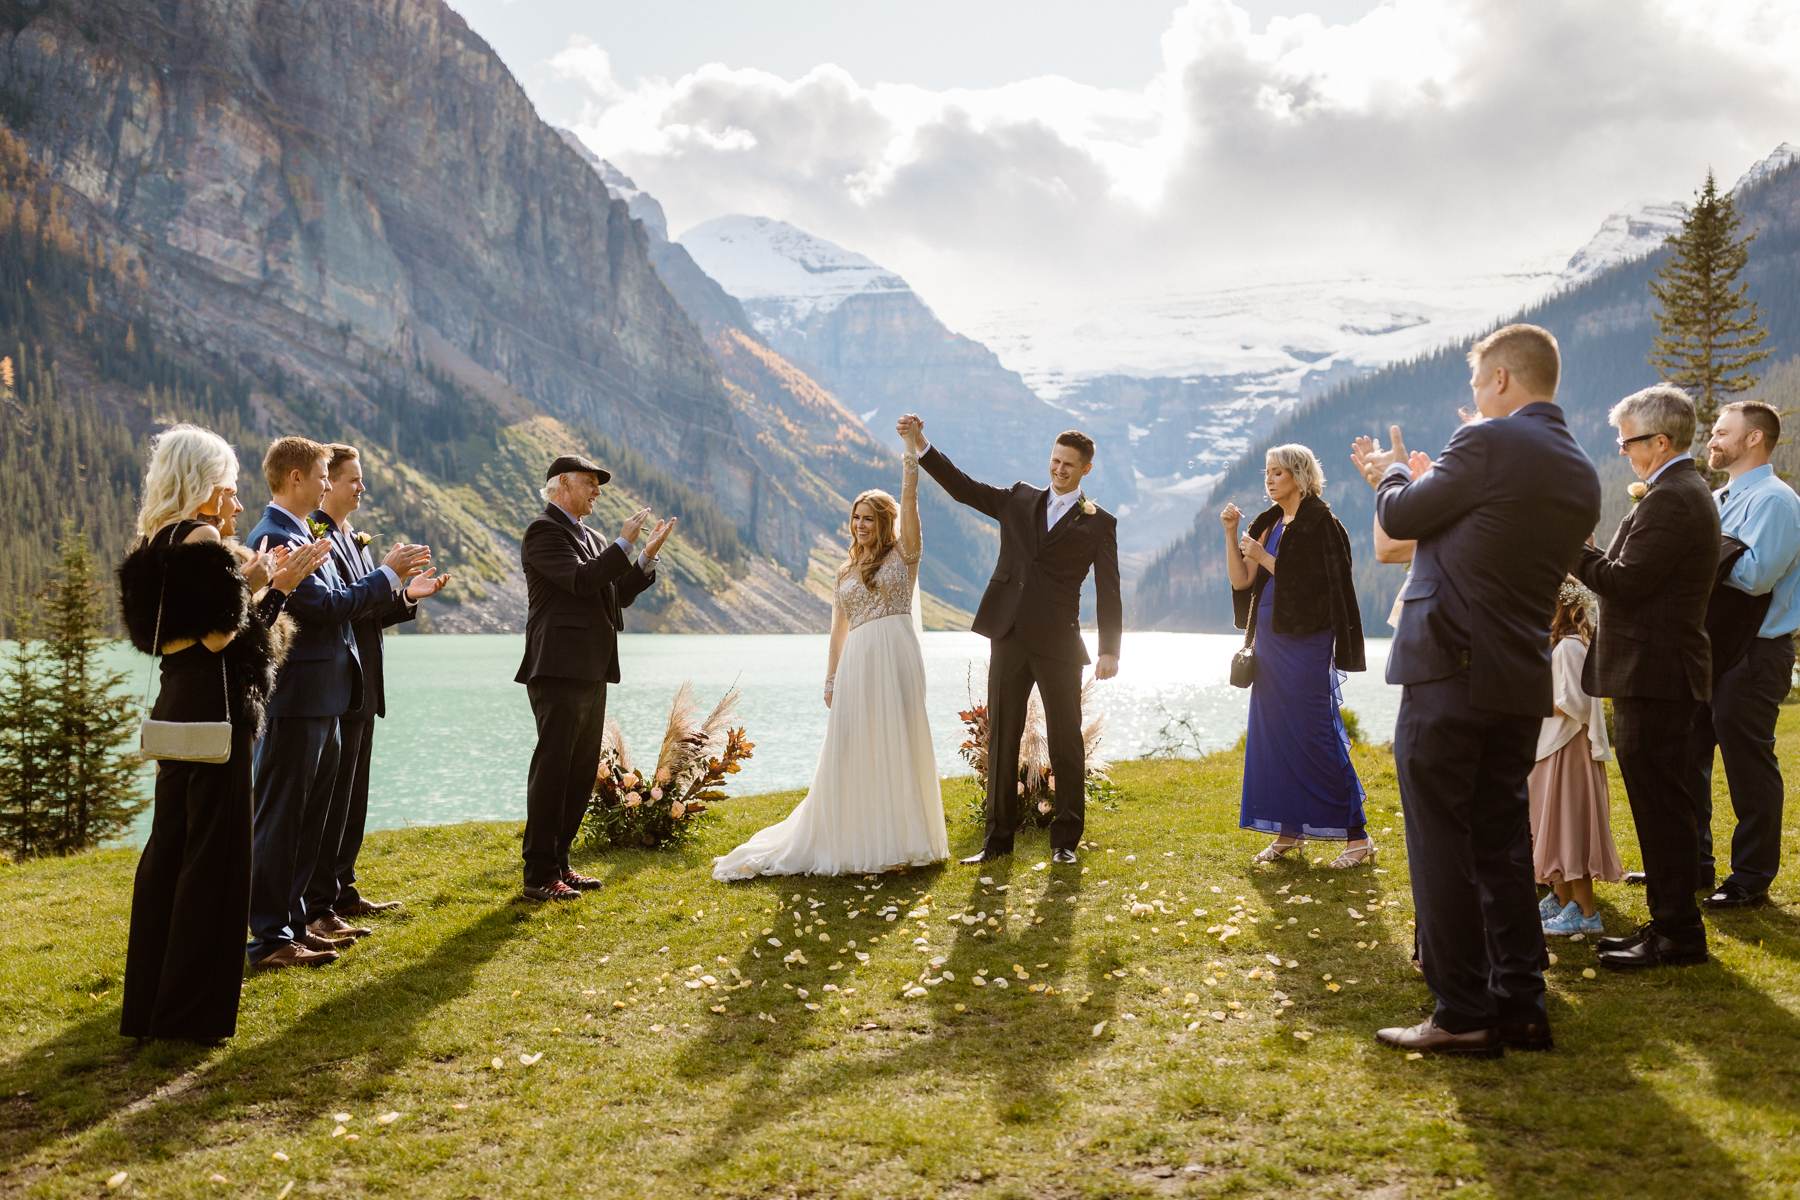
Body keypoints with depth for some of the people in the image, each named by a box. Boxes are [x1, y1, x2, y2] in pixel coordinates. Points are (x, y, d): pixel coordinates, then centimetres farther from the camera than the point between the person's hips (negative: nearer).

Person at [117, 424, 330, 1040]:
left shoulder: (158, 542, 14)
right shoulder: (202, 537, -14)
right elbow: (219, 636, -20)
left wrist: (270, 586, 14)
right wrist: (260, 585, -7)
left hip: (177, 705, 10)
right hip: (212, 706, -10)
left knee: (170, 845, 14)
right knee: (213, 851, -2)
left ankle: (149, 1001, 23)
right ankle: (190, 1008, 3)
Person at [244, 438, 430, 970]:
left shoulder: (304, 535, 16)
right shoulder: (275, 537, -16)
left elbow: (340, 600, 15)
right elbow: (324, 606, -23)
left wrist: (394, 579, 8)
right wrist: (387, 574, -14)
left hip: (320, 701, 10)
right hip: (295, 700, -10)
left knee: (310, 816, 16)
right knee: (279, 817, -3)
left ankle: (292, 921, 26)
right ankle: (270, 939, 3)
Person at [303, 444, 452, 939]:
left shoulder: (352, 540, 17)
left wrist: (407, 596, 4)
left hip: (361, 689, 9)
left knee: (351, 797, 15)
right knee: (330, 799, -5)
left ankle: (340, 891, 25)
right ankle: (317, 908, 0)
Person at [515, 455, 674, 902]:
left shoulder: (589, 537, 20)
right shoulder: (544, 531, -8)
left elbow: (619, 594, 18)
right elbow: (582, 580, -22)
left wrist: (649, 555, 7)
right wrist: (625, 543, -15)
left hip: (591, 672, 9)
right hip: (559, 669, -9)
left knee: (581, 773, 12)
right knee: (551, 771, -6)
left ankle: (558, 864, 21)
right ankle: (539, 877, -1)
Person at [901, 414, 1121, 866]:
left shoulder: (1098, 522, 3)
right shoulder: (1020, 500, 12)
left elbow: (1108, 591, 0)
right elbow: (963, 487, 7)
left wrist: (1110, 650, -7)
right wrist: (920, 446, -4)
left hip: (1057, 643, -3)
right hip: (1008, 637, 3)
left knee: (1065, 741, 3)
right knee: (1001, 739, 6)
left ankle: (1066, 839, 13)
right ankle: (998, 837, 14)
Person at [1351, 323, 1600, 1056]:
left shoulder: (1487, 443, -13)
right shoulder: (1581, 476, 12)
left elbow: (1401, 517, -5)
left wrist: (1392, 473, 17)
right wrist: (1419, 480, 26)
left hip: (1450, 672, -8)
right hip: (1522, 683, 8)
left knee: (1442, 845, 0)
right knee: (1502, 841, 15)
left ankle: (1463, 1016, 4)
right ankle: (1521, 1008, 20)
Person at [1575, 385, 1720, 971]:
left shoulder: (1670, 500, -18)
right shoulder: (1688, 490, 15)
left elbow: (1624, 582, -21)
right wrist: (1591, 553, 6)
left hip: (1655, 675, -11)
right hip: (1662, 670, 11)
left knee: (1661, 806, -4)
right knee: (1662, 805, 15)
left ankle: (1677, 934, 4)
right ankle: (1670, 923, 24)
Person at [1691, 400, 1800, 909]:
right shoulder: (1714, 501, 15)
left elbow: (1756, 574, -24)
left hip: (1751, 656, -9)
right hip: (1707, 649, 9)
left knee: (1748, 765, -1)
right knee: (1688, 757, 13)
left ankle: (1752, 878, 11)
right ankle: (1691, 862, 26)